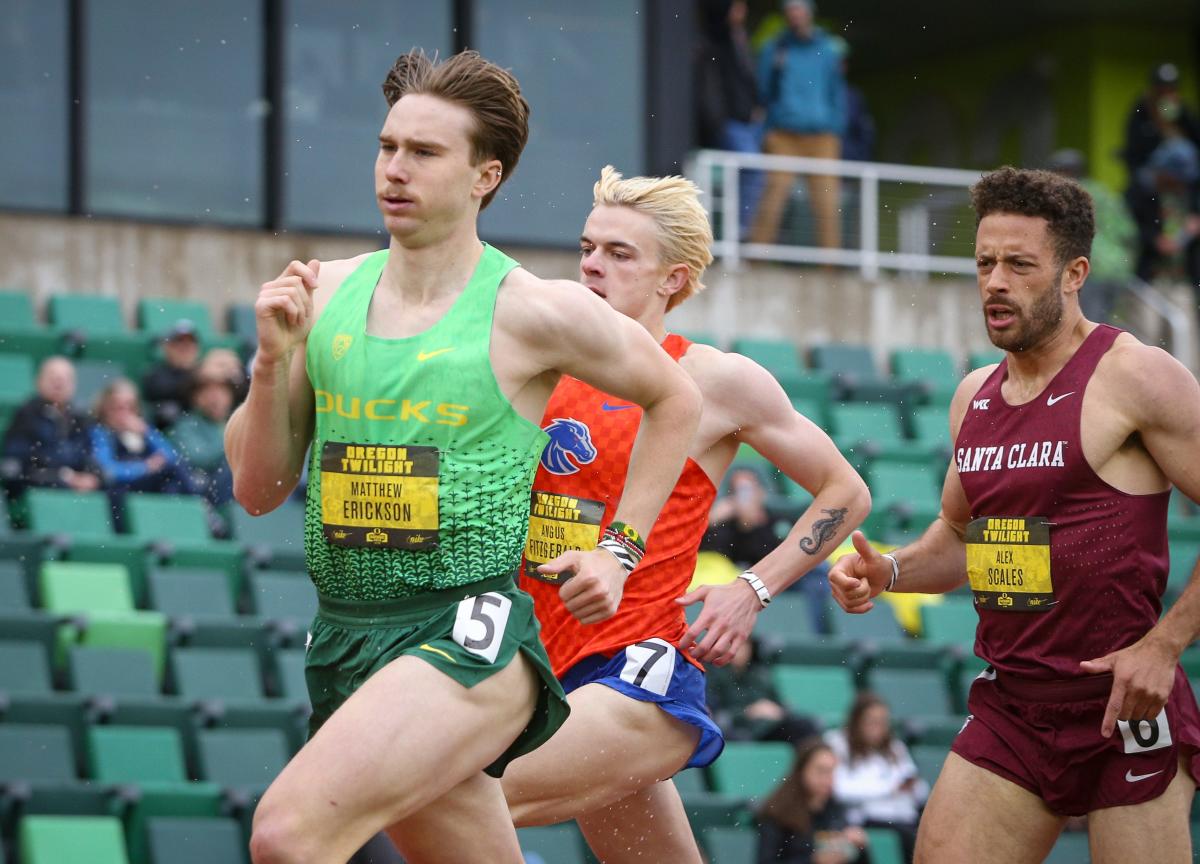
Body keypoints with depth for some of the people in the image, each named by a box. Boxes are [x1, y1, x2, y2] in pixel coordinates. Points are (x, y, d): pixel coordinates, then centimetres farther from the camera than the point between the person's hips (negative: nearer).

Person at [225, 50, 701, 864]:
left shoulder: (534, 312, -6)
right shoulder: (327, 293, 7)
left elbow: (674, 400, 11)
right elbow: (259, 489, 10)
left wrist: (616, 553, 7)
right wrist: (272, 362, -5)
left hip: (468, 634, -6)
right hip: (345, 637, 6)